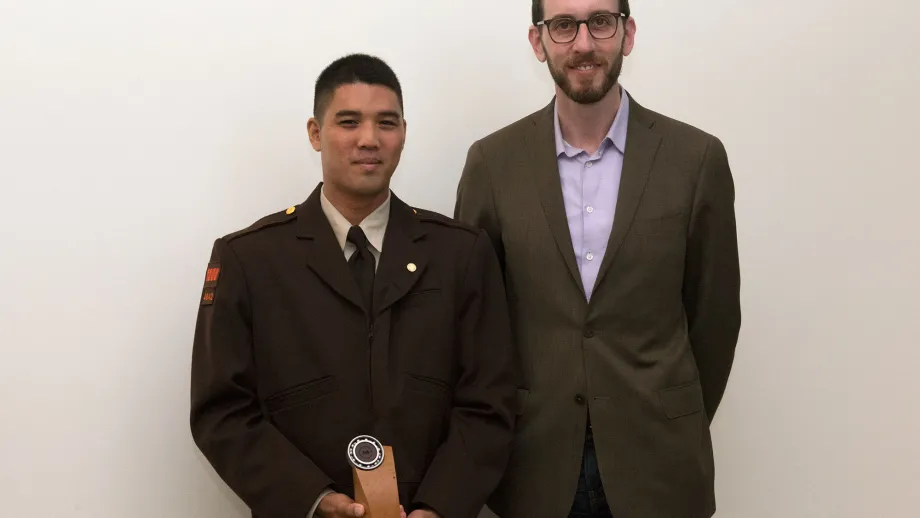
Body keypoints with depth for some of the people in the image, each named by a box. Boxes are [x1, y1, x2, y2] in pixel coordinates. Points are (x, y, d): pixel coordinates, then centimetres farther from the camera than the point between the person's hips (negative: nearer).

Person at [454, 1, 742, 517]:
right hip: (533, 460, 1)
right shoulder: (493, 161, -3)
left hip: (655, 461, 0)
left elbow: (713, 315, 3)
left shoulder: (696, 158, -5)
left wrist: (683, 432, 9)